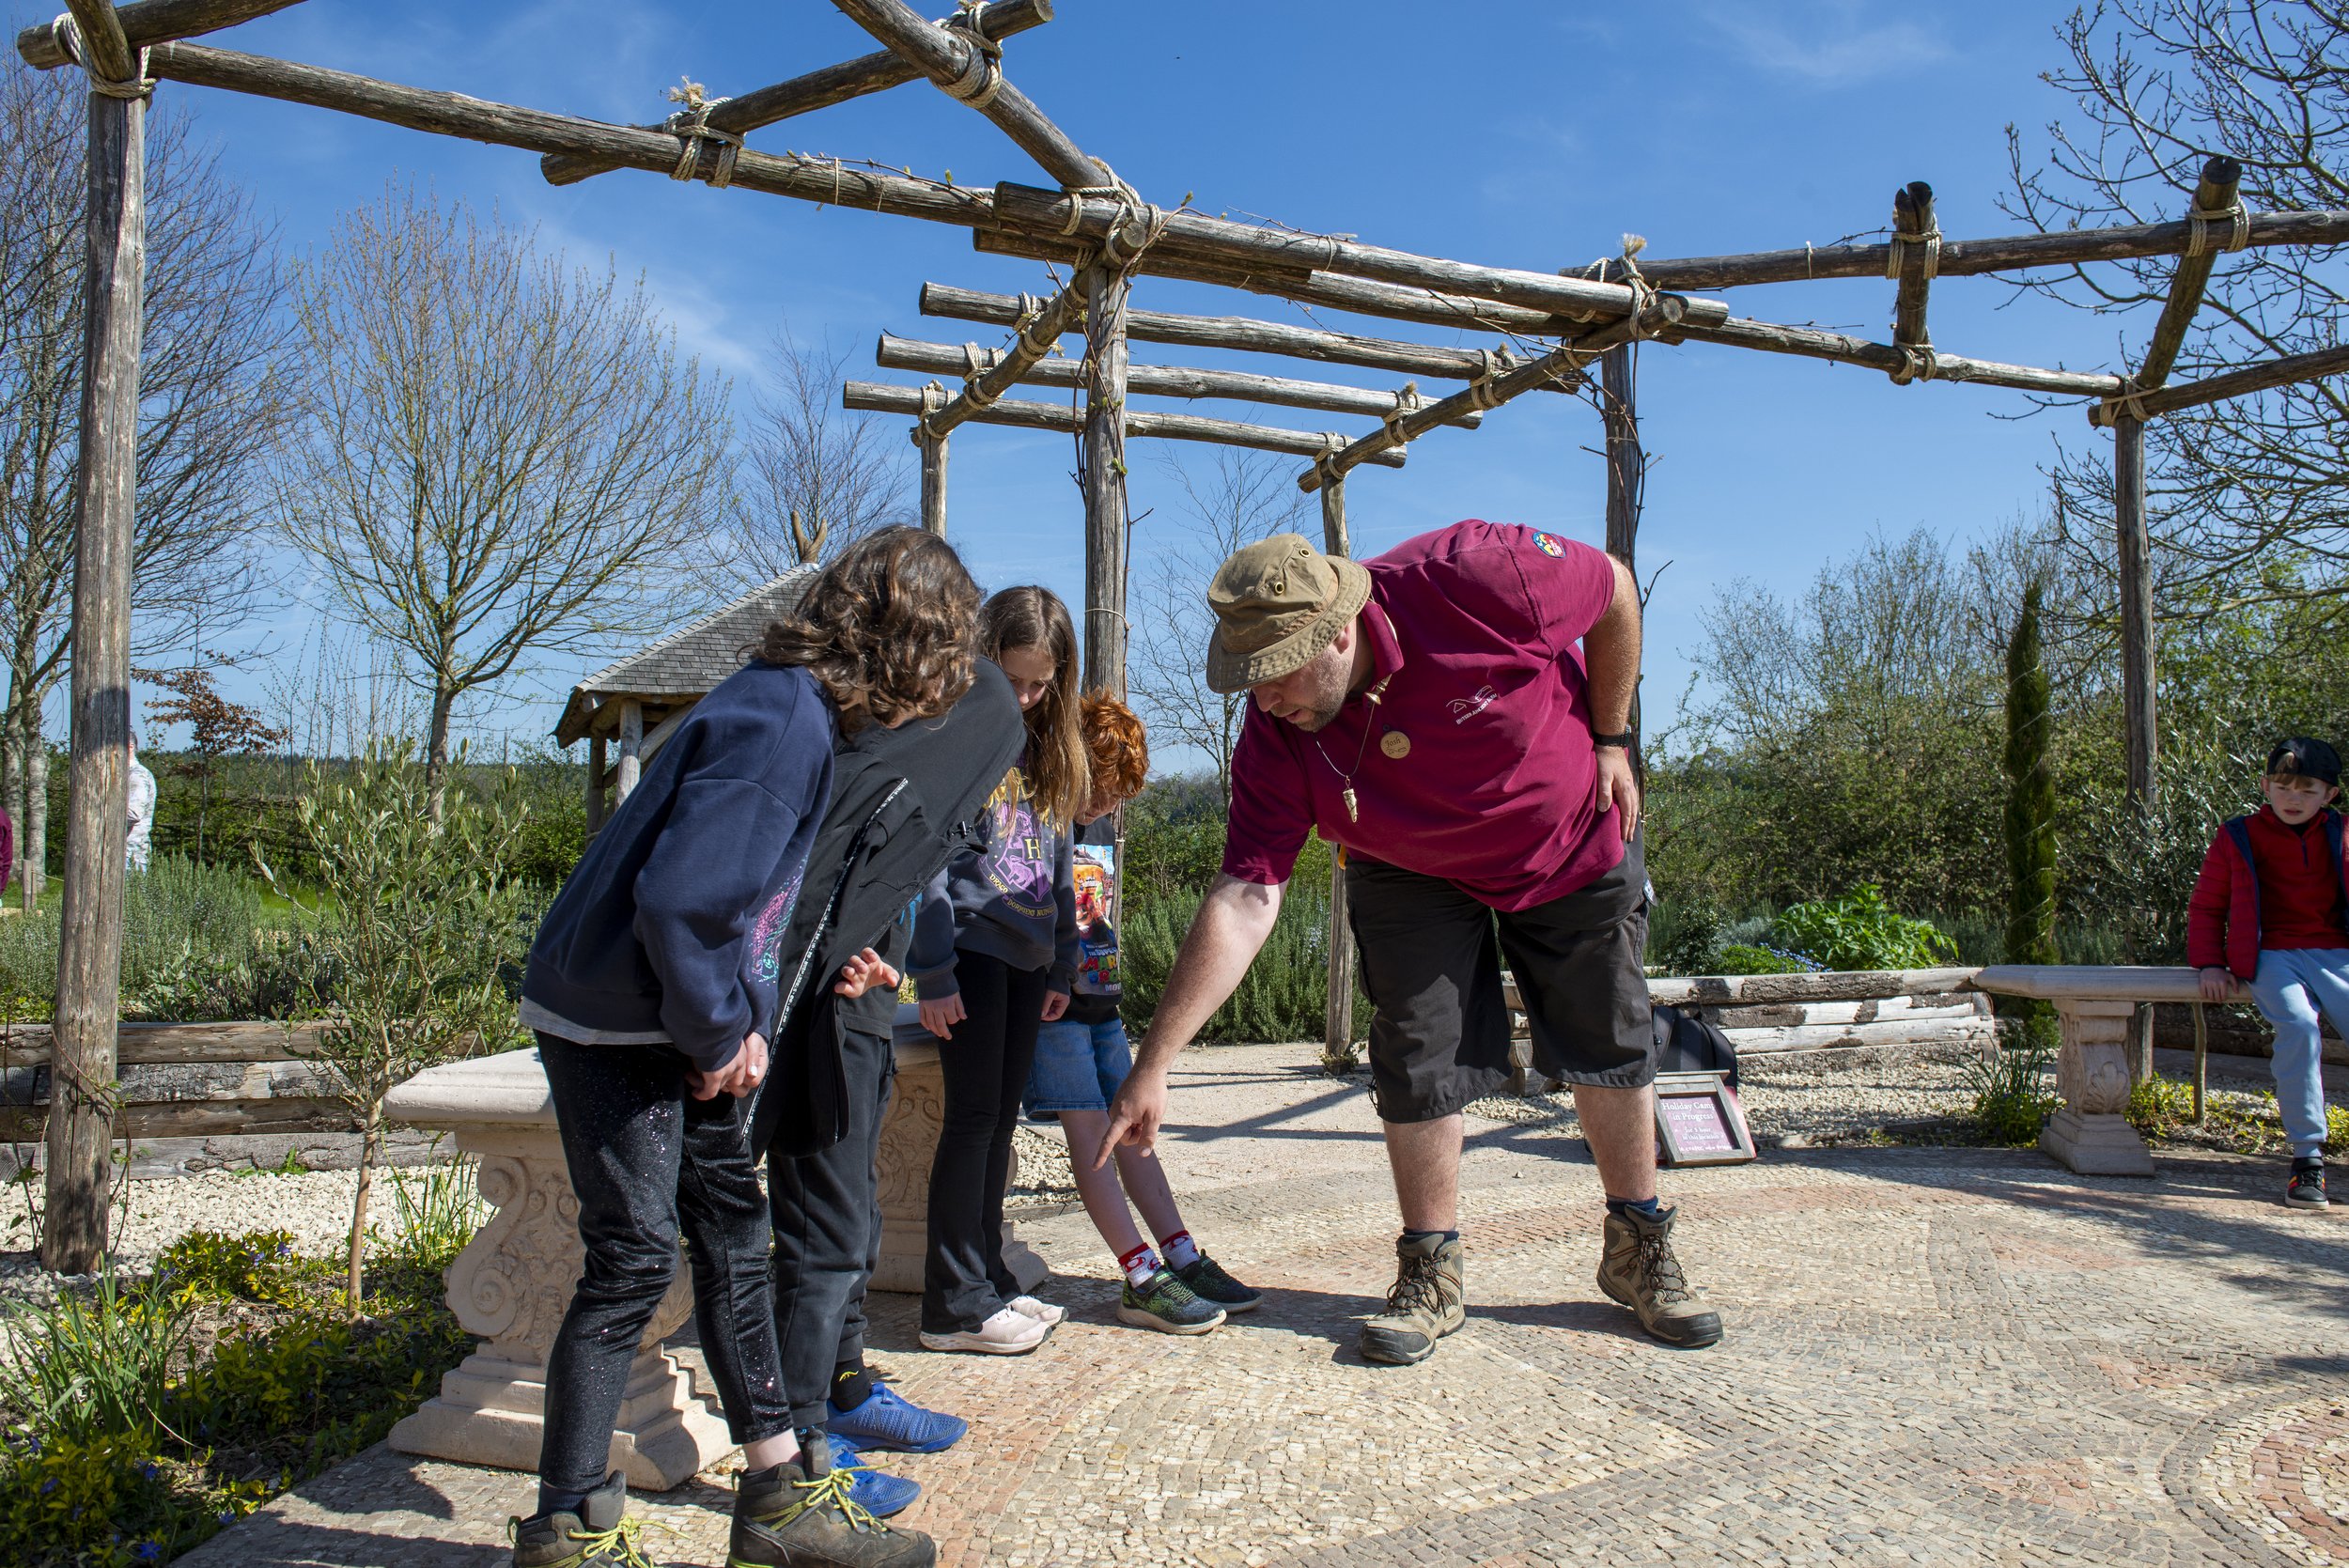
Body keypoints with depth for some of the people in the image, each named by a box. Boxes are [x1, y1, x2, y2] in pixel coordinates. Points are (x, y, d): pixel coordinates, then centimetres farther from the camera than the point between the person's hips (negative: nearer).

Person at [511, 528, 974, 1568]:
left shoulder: (798, 711, 6)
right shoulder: (783, 720, -26)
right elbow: (678, 896, -32)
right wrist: (720, 1033, -19)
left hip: (680, 1023, 10)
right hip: (612, 1024, -10)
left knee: (733, 1232, 13)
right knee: (632, 1263, -2)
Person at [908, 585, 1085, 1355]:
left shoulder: (1046, 752, 15)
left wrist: (1062, 964, 15)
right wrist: (933, 971, -16)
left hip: (1026, 955, 7)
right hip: (971, 949, -7)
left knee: (999, 1118, 12)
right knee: (973, 1116, -5)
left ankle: (988, 1281, 21)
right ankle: (956, 1304, 2)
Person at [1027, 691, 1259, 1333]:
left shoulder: (1103, 826, 14)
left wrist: (1104, 980, 17)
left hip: (1100, 999, 8)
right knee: (1089, 1127, -9)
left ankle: (1184, 1259, 8)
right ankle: (1142, 1280, -9)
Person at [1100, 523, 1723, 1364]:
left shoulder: (1472, 577, -37)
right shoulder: (1274, 741, -28)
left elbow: (1615, 592, -17)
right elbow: (1243, 901, -31)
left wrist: (1611, 740, -11)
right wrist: (1154, 1064, -36)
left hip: (1576, 843, 0)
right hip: (1413, 878, 1)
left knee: (1612, 1043, 7)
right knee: (1418, 1060, -7)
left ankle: (1640, 1249, 27)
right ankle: (1432, 1276, 12)